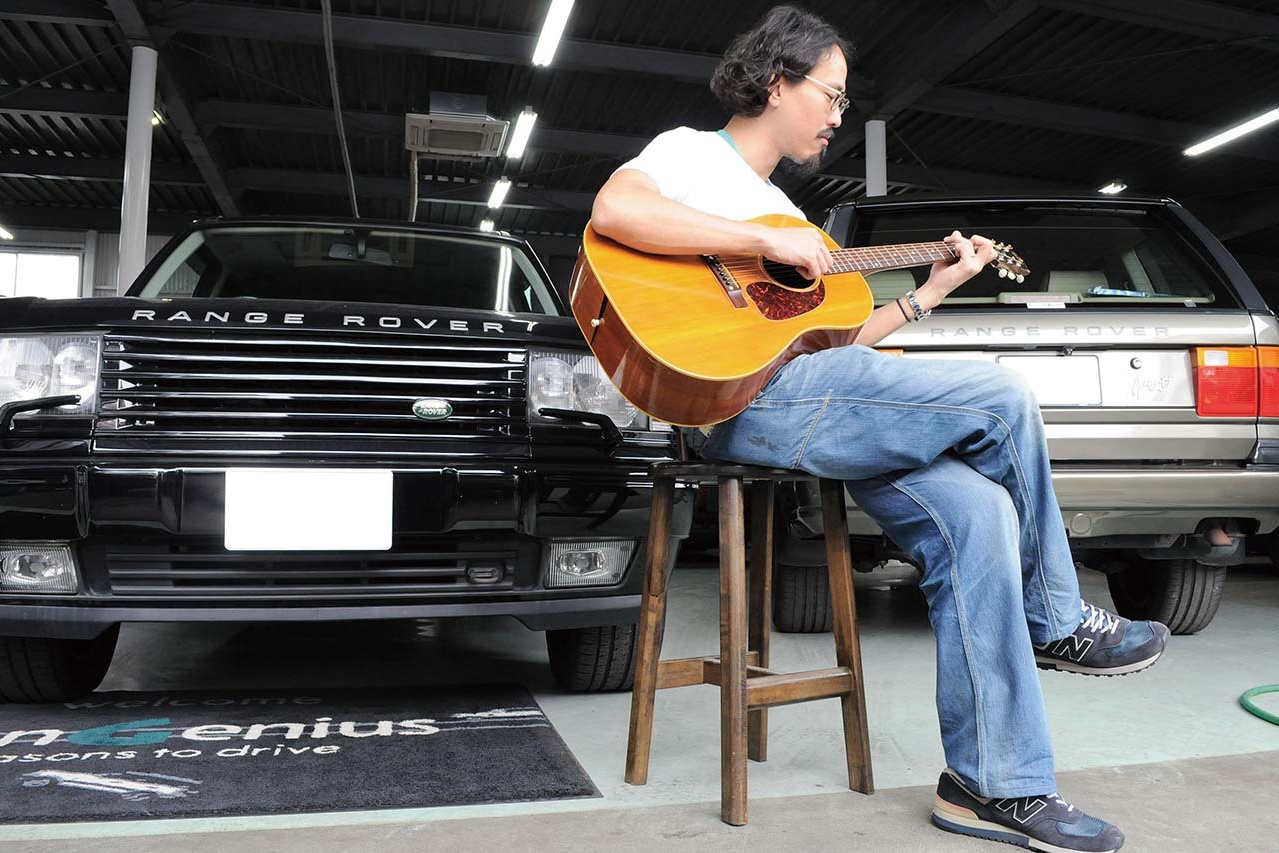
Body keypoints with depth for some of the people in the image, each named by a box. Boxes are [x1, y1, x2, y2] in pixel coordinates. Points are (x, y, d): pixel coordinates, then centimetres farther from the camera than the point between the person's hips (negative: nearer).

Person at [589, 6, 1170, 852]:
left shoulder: (783, 208, 31)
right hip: (744, 400, -8)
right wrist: (769, 242, -17)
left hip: (805, 414, 8)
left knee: (977, 510, -12)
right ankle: (1057, 623, 12)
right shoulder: (692, 152, 6)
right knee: (1005, 400, -10)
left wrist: (930, 291, 23)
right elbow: (613, 210, -19)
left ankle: (994, 783, -4)